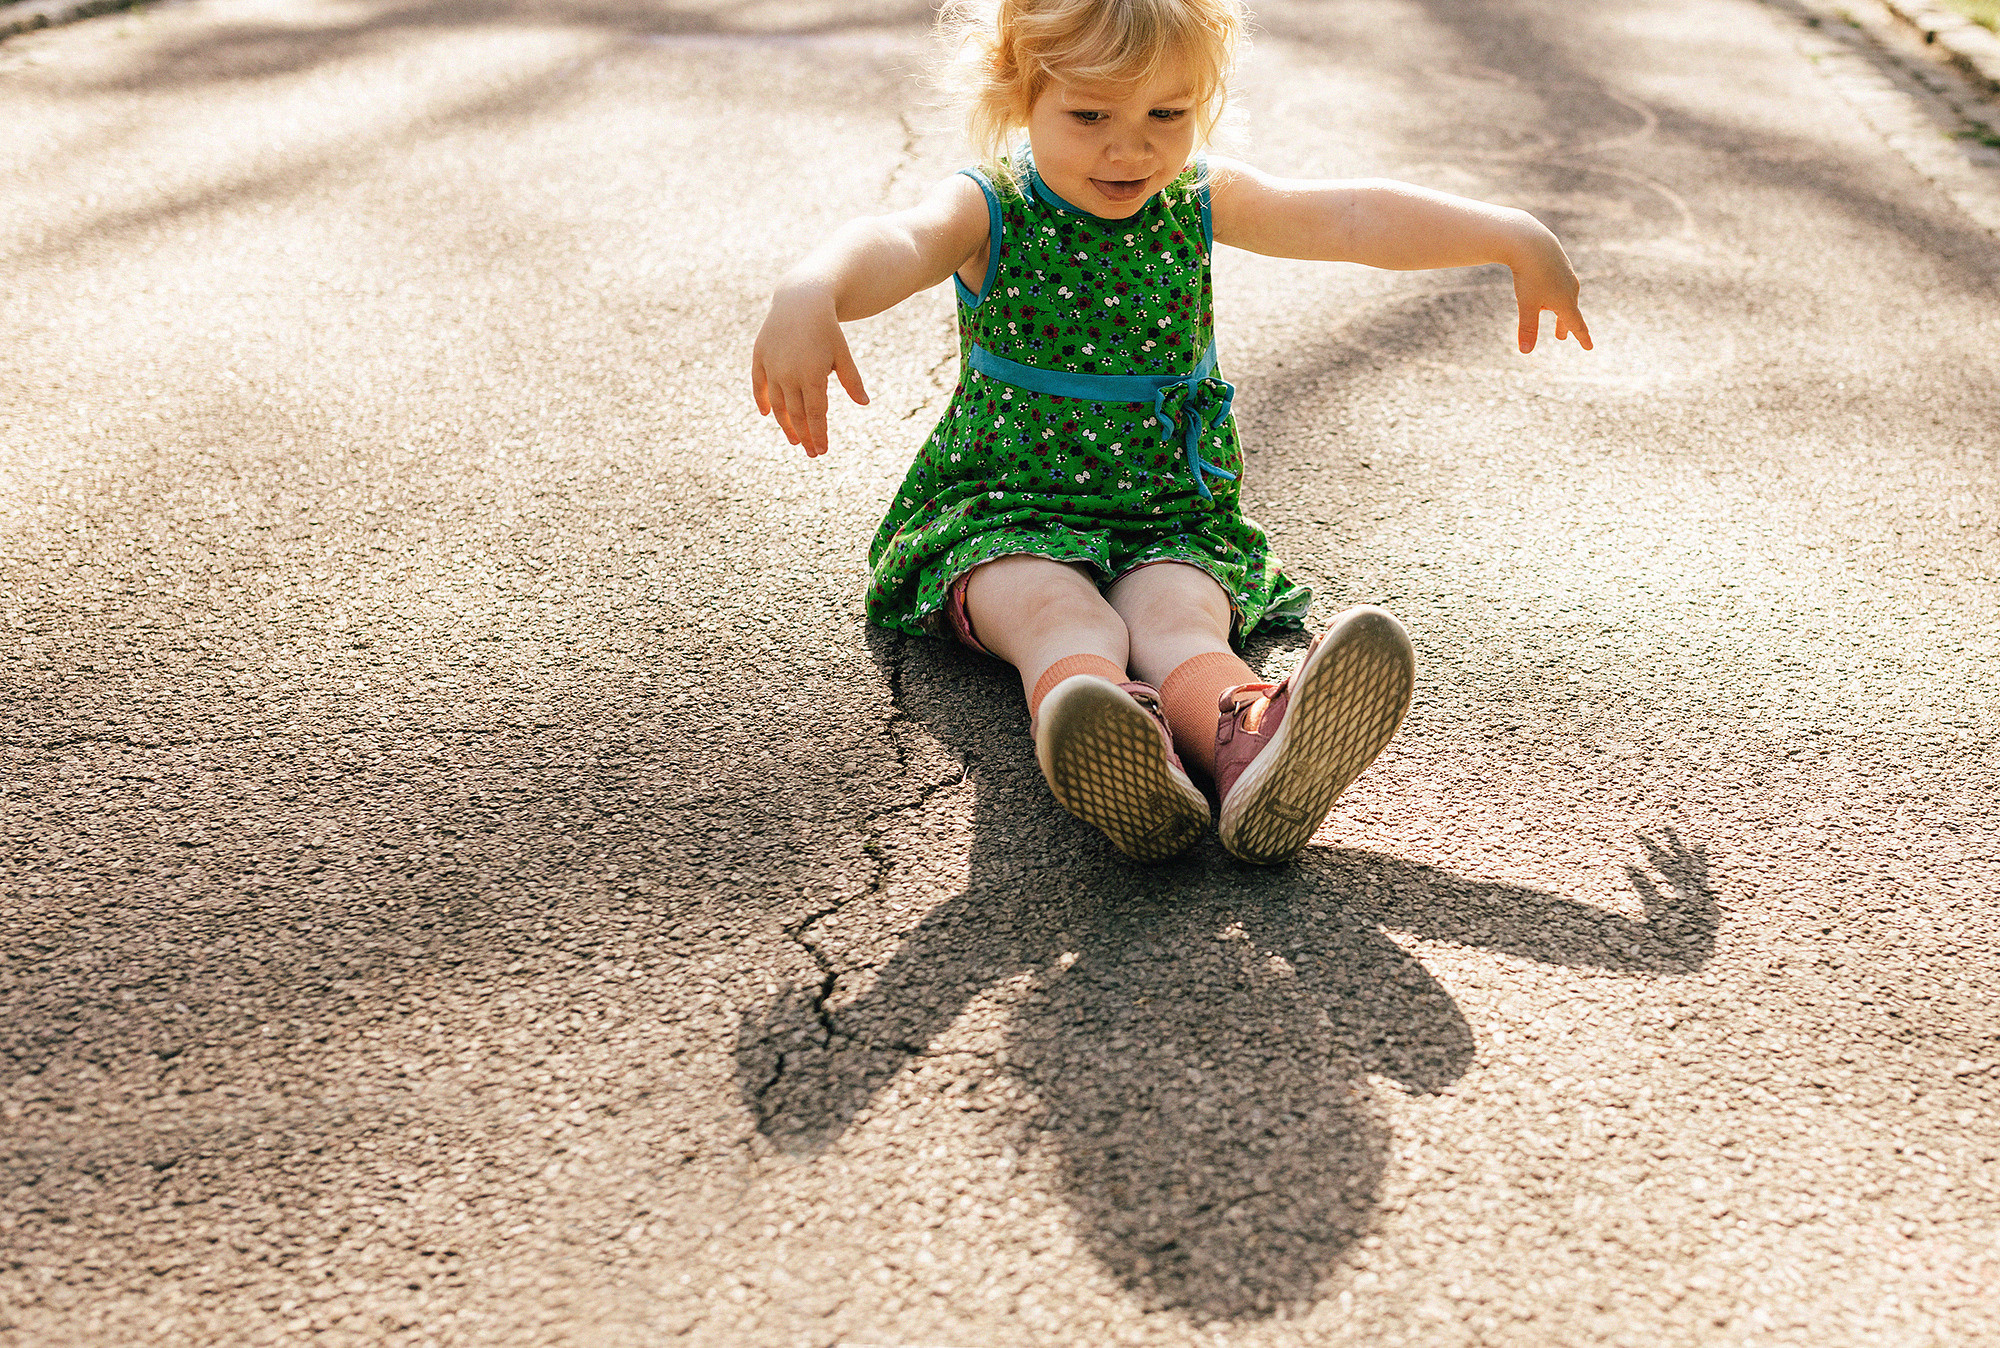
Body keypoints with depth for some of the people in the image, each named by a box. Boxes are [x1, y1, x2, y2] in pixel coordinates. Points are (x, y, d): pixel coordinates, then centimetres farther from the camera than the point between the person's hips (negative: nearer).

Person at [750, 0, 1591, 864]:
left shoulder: (1199, 201, 6)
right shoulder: (988, 212, -5)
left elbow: (1359, 219, 2)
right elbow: (895, 246, -28)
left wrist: (1513, 237, -4)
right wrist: (811, 292, -51)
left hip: (1173, 520, 2)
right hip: (1004, 510, -1)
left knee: (1177, 617, -30)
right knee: (1058, 614, -33)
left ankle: (1248, 743, -60)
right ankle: (1112, 760, -61)